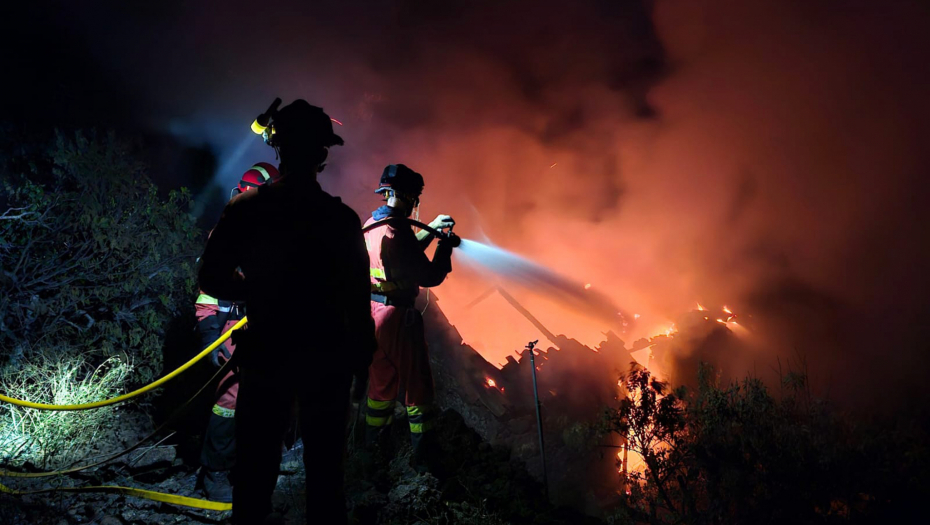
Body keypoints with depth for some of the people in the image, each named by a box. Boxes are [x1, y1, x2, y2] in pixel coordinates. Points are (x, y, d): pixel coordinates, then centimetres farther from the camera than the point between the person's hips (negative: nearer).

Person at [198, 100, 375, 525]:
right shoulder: (341, 217, -9)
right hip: (326, 358, 0)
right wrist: (360, 353, 5)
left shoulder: (244, 208, -7)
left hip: (265, 354, 1)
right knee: (324, 466, 12)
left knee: (256, 466, 13)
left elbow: (212, 279, -5)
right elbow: (356, 298, -7)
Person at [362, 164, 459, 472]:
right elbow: (429, 276, -20)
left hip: (372, 311, 9)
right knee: (416, 385, 5)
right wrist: (445, 247, -5)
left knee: (381, 379, 21)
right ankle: (423, 455, 15)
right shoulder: (396, 229, -22)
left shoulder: (371, 224, 6)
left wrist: (431, 229, 22)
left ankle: (376, 445, 33)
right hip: (397, 316, -9)